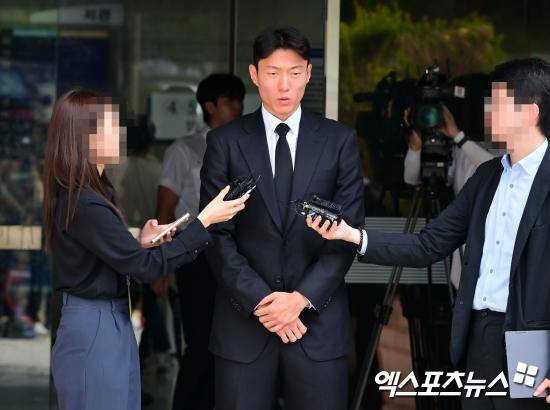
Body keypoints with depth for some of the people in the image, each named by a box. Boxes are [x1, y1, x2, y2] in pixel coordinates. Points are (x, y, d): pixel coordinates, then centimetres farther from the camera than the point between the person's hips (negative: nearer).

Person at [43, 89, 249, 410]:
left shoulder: (91, 192, 10)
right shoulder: (84, 204, -22)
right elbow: (146, 267, -20)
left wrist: (141, 242, 0)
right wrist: (205, 221, -18)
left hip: (112, 324, 10)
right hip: (94, 333, -10)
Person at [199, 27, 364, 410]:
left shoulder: (339, 141, 5)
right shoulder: (226, 142, 4)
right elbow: (218, 235, 0)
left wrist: (302, 298, -10)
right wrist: (260, 301, -10)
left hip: (318, 321, 0)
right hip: (244, 322, 0)